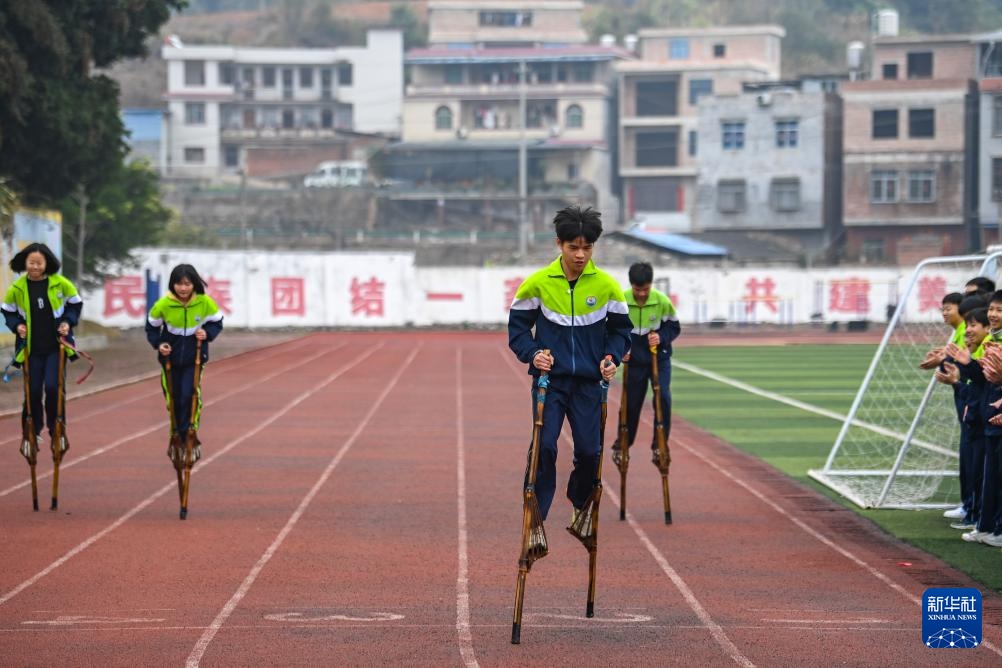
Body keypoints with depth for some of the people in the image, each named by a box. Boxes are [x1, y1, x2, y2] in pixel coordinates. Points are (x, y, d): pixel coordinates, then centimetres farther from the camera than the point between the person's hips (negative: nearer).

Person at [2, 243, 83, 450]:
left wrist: (68, 322, -7)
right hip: (32, 348, 1)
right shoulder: (17, 288, -6)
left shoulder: (60, 283, -8)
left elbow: (75, 303, 7)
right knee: (33, 390, 2)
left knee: (53, 387, -10)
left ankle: (56, 430, 8)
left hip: (56, 346, -1)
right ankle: (33, 431, 21)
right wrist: (17, 326, -8)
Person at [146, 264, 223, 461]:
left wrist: (208, 334, -18)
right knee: (173, 400, 11)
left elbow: (217, 323, 2)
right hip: (170, 358, 1)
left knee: (189, 396, -16)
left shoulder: (206, 303, -16)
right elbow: (152, 327, 0)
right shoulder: (163, 305, -17)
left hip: (194, 358, -1)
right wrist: (158, 344, -16)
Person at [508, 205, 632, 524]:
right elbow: (518, 325, 5)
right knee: (544, 447, -12)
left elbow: (620, 328, 11)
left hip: (588, 381, 2)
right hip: (549, 378, -1)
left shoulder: (606, 285, -2)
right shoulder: (538, 283, -5)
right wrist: (532, 354, -11)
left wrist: (612, 357, -6)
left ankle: (581, 505, 31)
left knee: (589, 450, 4)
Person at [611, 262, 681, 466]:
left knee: (663, 399, -16)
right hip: (634, 362, 0)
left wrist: (661, 338, -23)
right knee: (631, 405, 8)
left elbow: (674, 327, -4)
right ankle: (621, 446, 29)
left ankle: (659, 445, -3)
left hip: (660, 359, 0)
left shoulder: (662, 302, -17)